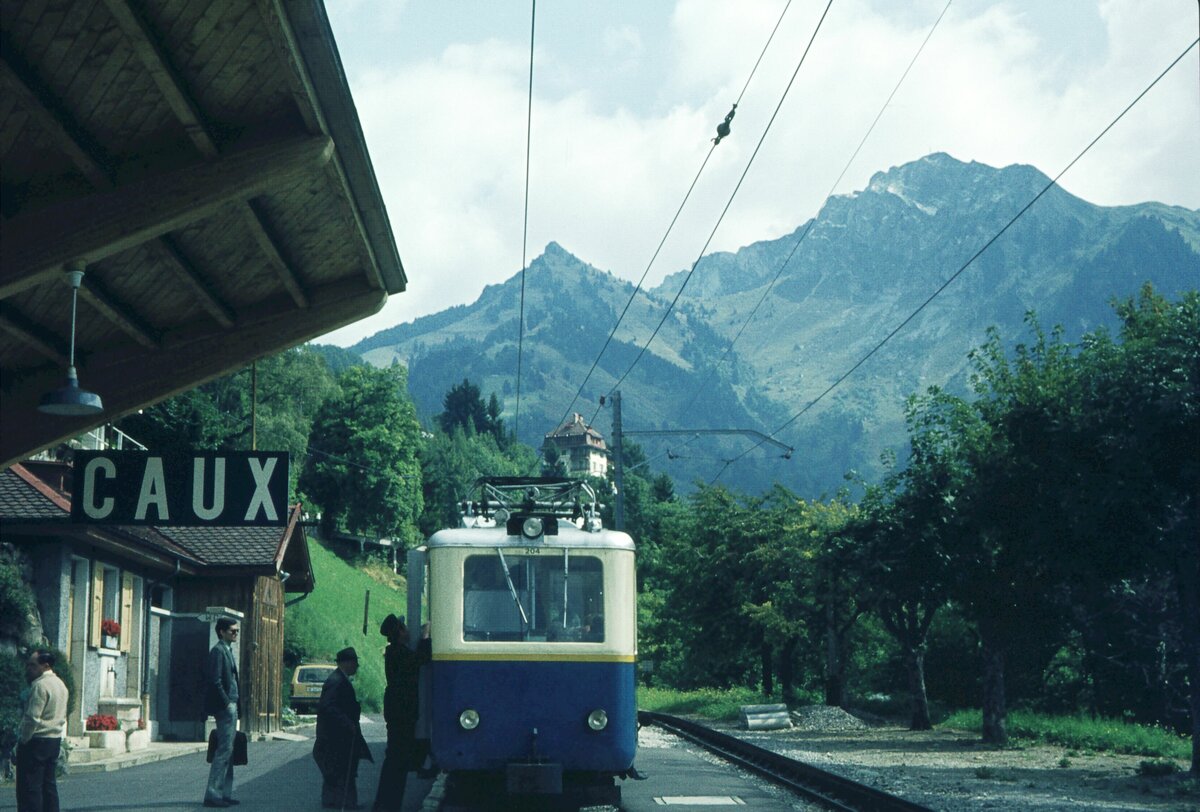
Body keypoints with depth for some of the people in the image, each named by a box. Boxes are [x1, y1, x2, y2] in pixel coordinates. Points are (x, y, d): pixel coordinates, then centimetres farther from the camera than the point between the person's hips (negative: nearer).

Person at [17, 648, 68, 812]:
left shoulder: (40, 685, -16)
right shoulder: (60, 684, 14)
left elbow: (33, 718, -20)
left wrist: (23, 740, -10)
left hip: (37, 741, -9)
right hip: (55, 740, 9)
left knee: (30, 787, -6)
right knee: (49, 784, 11)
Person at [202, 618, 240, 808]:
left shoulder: (227, 650, 18)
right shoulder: (218, 651, -11)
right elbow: (215, 681, -19)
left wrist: (234, 705, 15)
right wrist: (227, 704, -18)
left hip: (230, 706, 10)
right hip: (224, 707, -10)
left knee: (227, 750, 11)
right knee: (224, 750, -9)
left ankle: (225, 793, 15)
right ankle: (213, 794, -8)